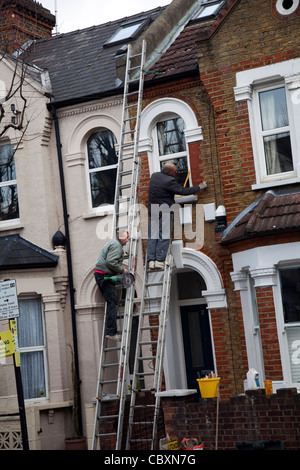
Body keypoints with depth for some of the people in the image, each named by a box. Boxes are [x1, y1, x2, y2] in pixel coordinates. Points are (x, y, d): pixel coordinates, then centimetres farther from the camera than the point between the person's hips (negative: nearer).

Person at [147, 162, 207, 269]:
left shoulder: (154, 176, 7)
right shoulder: (169, 181, -17)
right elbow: (183, 191, -13)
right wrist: (199, 187, -3)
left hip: (152, 211, 7)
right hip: (165, 212, -7)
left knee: (152, 236, 5)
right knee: (164, 236, -3)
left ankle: (151, 260, -1)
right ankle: (159, 260, -9)